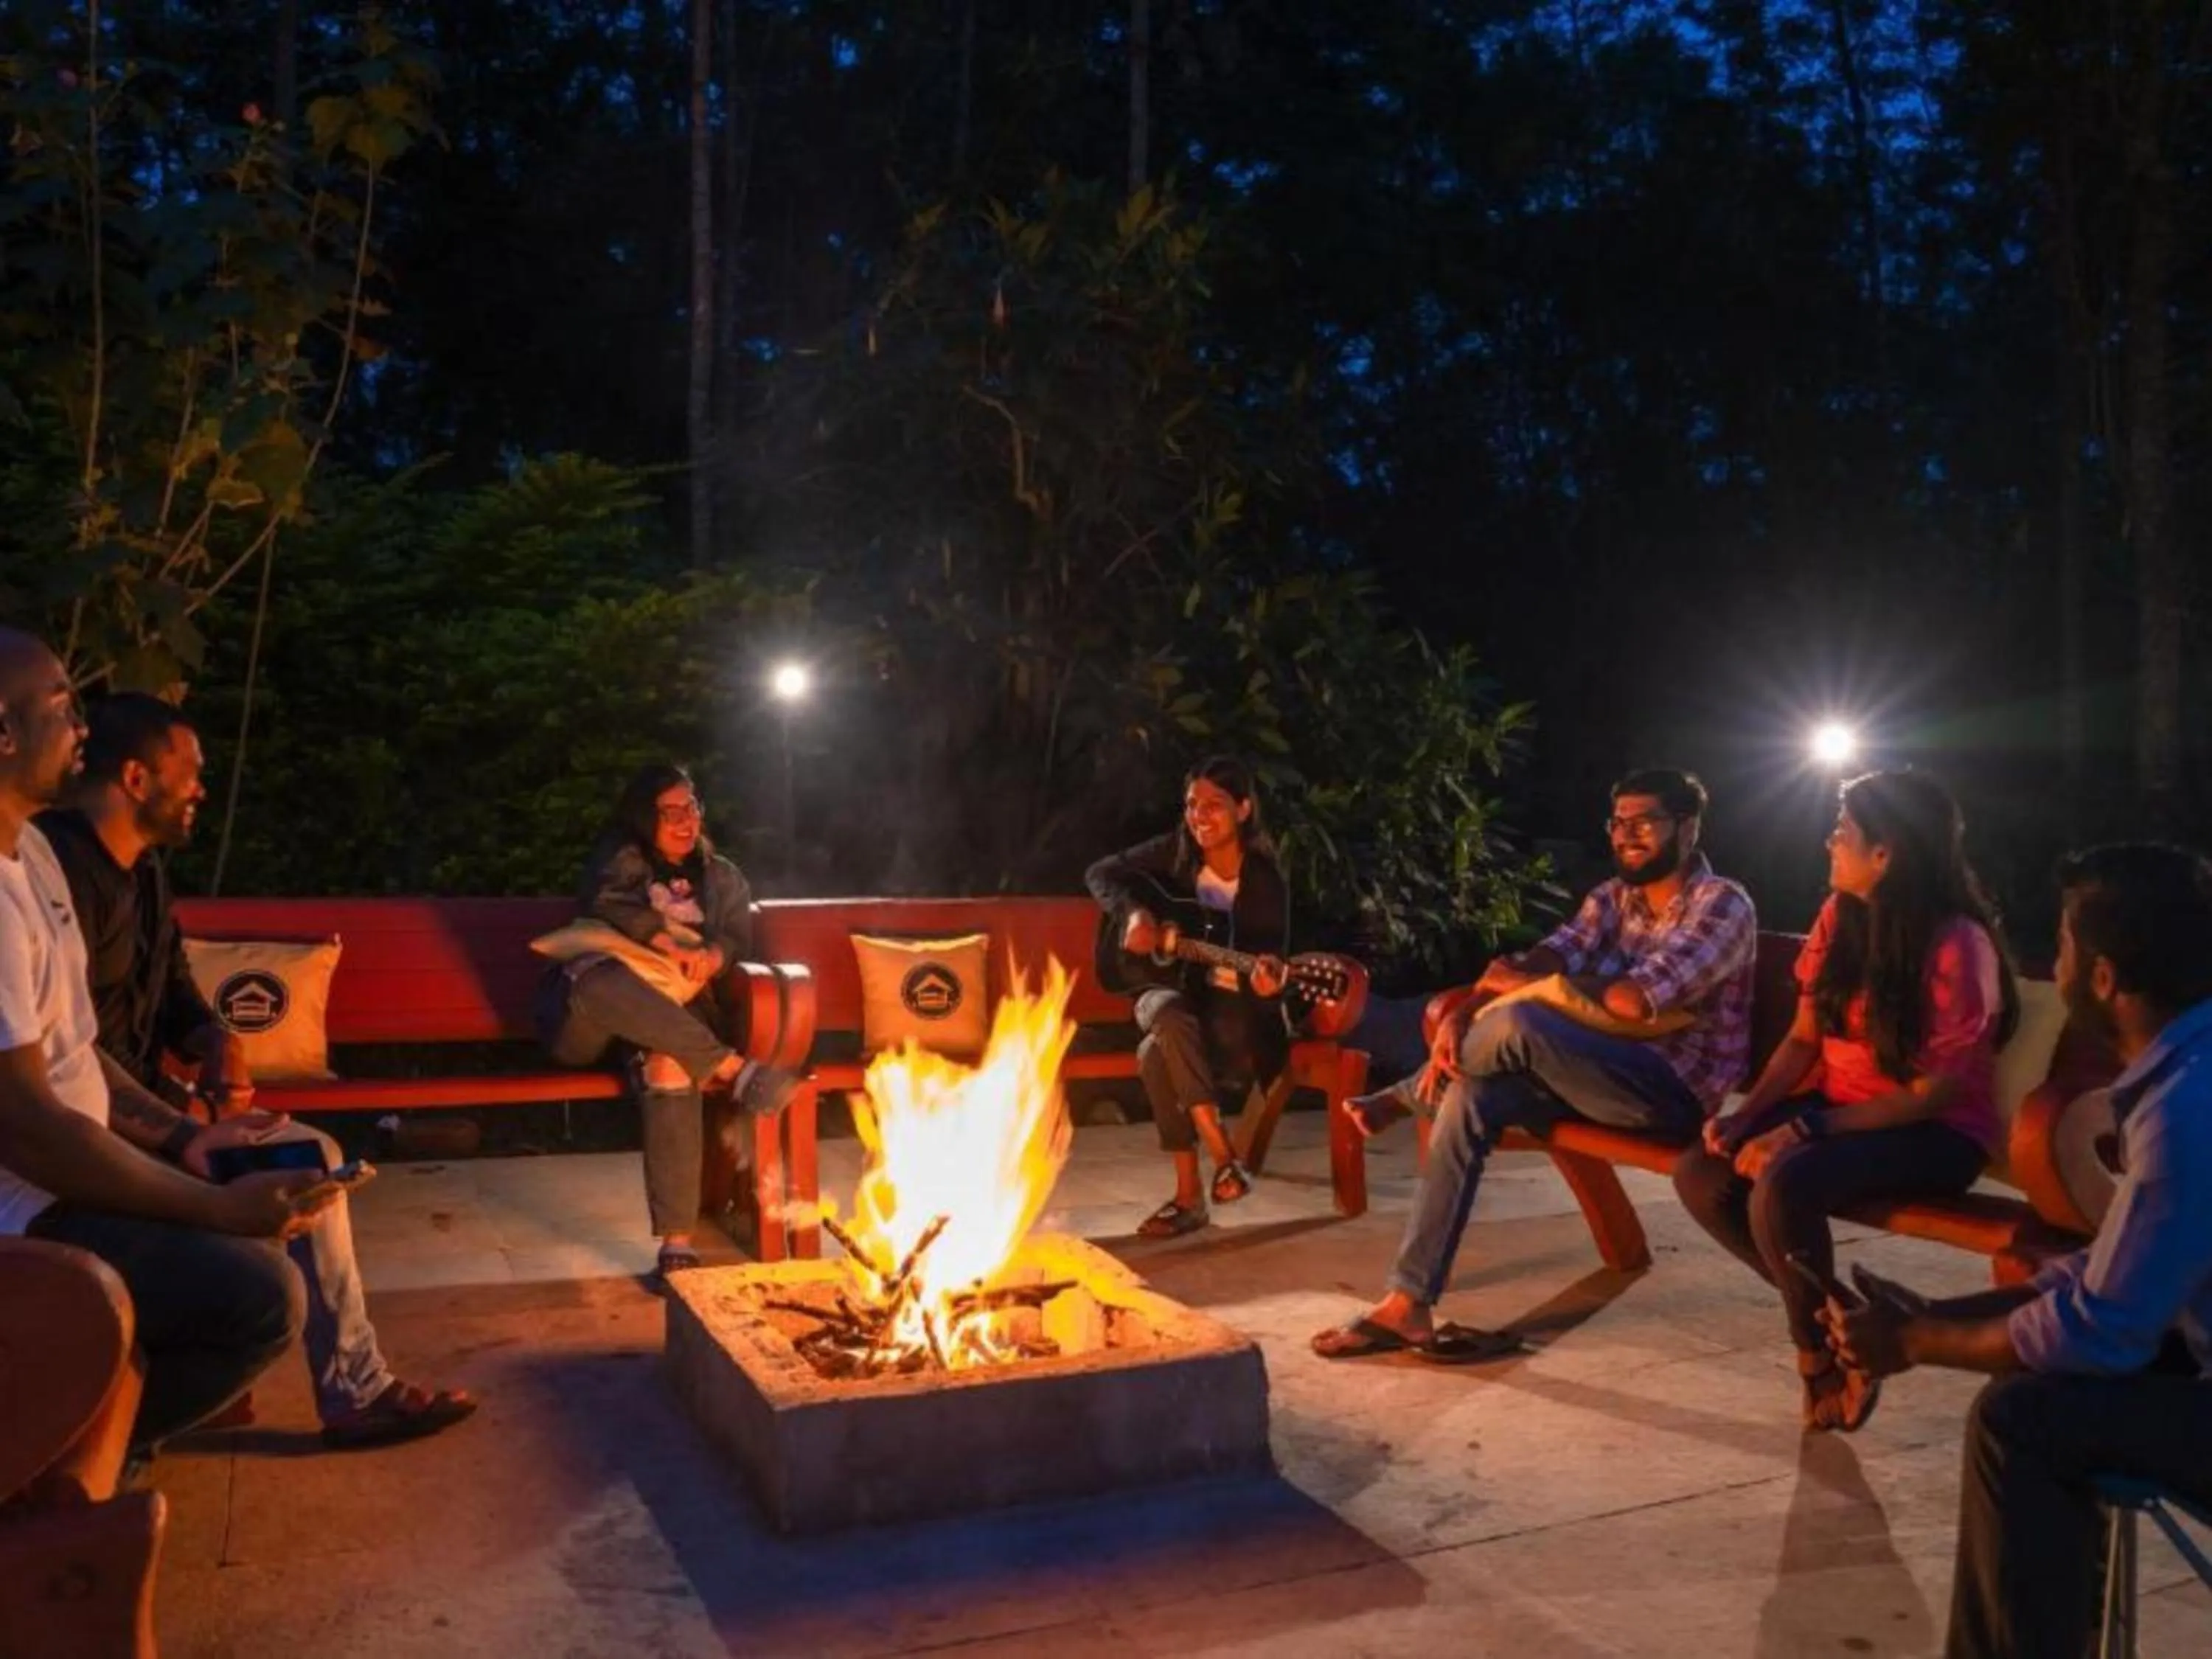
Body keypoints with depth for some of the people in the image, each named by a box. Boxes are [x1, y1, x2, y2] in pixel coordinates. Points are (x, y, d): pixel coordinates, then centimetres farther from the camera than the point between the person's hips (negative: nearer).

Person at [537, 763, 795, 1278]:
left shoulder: (723, 878, 24)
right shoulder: (619, 858, 16)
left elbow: (739, 938, 7)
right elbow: (606, 905, -6)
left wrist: (713, 954, -18)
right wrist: (670, 946, -21)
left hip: (678, 1018, 1)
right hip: (588, 1022, -1)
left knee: (672, 1064, -38)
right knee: (602, 983, -41)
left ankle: (677, 1242, -41)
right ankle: (735, 1070, -40)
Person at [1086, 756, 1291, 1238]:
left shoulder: (1265, 883, -12)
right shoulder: (1176, 852, -2)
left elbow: (1269, 964, -15)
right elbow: (1100, 873, 5)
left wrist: (1268, 982, -40)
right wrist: (1134, 913, -14)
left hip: (1234, 1006, -3)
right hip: (1171, 990, 3)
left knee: (1157, 1055, -34)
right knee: (1170, 1018, -36)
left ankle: (1189, 1196, -21)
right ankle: (1223, 1156, -30)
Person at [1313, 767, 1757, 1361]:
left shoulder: (1723, 905, -9)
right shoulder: (1613, 897, 15)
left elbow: (1634, 1000, -22)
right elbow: (1541, 960, 0)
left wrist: (1526, 984, -12)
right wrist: (1464, 1015, -19)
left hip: (1676, 1086, -7)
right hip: (1602, 1075, 7)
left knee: (1518, 1025, -30)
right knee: (1473, 1095, -18)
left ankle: (1404, 1096, 2)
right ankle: (1408, 1303, -17)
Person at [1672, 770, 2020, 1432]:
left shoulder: (1957, 945, -19)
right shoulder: (1839, 917, 2)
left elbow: (1934, 1093, -19)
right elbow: (1804, 1038, 5)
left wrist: (1807, 1129, -24)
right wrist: (1745, 1115, -10)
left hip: (1936, 1132, -7)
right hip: (1838, 1107, 7)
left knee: (1781, 1185, -33)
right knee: (1700, 1173, -13)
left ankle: (1818, 1347, -5)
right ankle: (1825, 1316, 2)